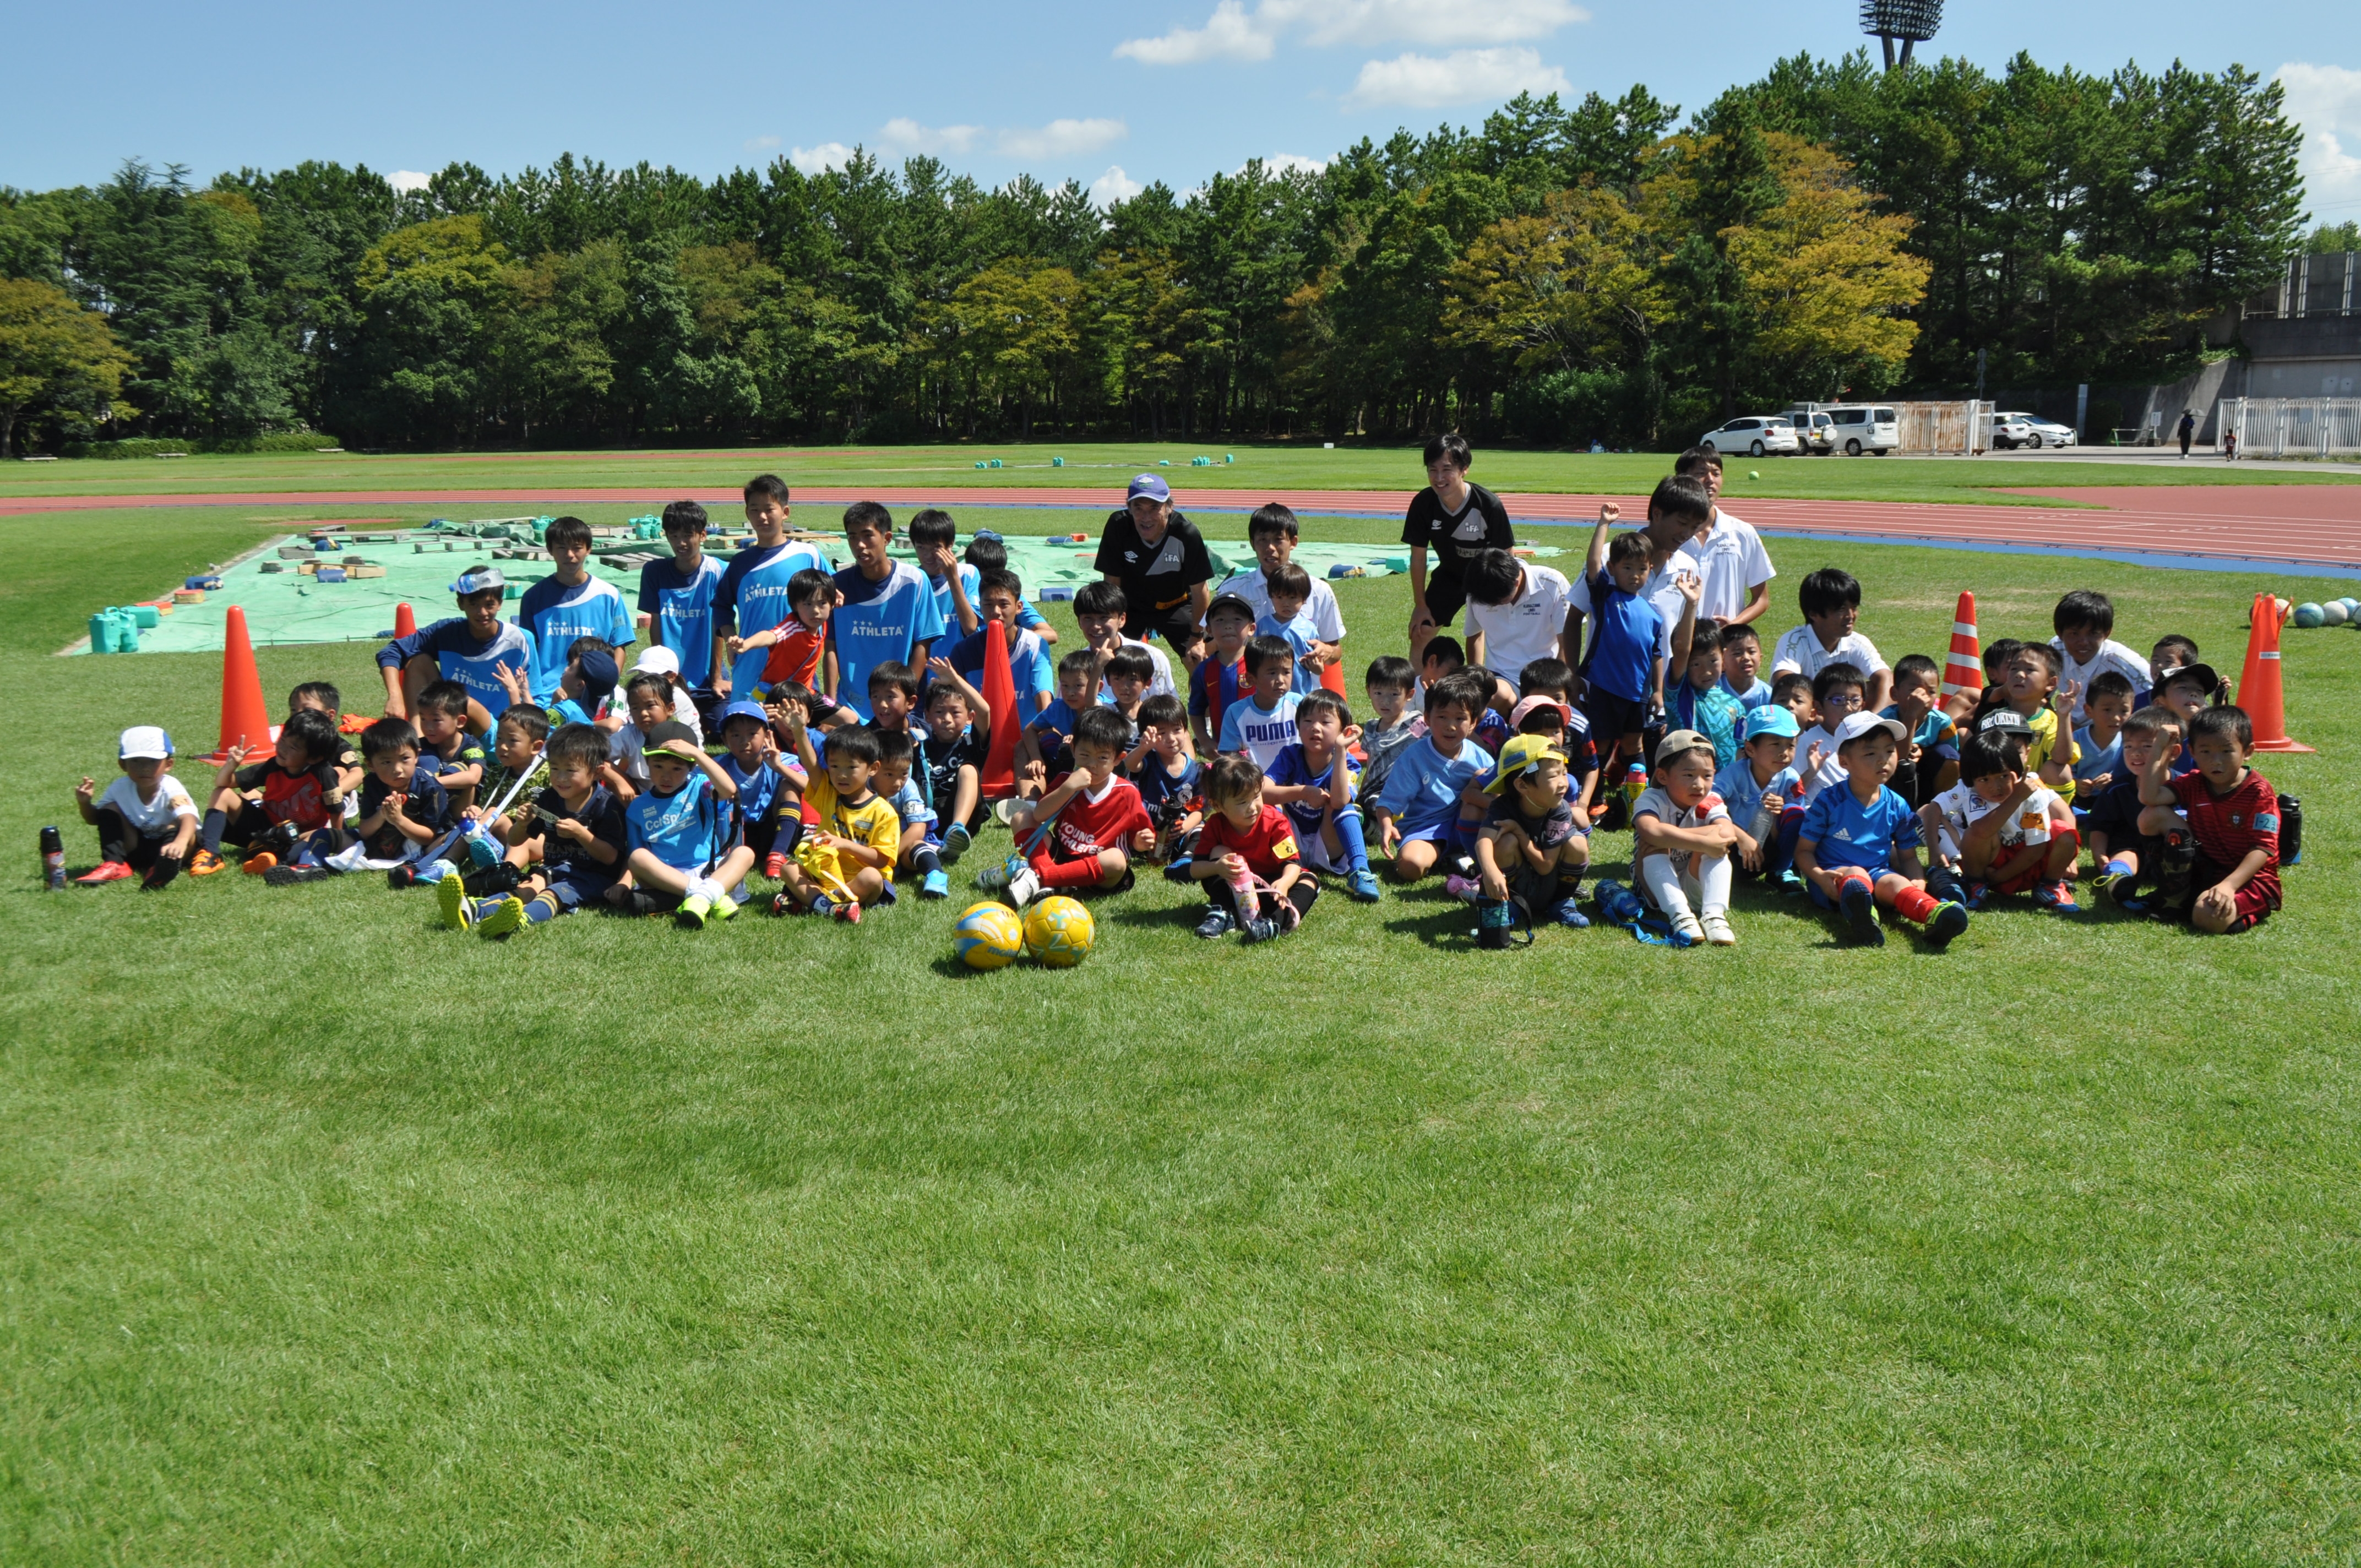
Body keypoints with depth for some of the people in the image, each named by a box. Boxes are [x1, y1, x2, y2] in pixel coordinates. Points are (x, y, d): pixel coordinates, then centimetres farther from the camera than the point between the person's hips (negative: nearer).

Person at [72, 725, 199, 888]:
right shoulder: (120, 788, -9)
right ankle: (114, 866, -18)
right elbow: (94, 819, 6)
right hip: (139, 847, 5)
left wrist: (180, 842, -67)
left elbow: (188, 818, -45)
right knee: (109, 810, -10)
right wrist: (84, 803, -19)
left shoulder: (171, 789, -25)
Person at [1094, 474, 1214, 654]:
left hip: (1176, 608, -1)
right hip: (1130, 607, 1)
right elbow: (1112, 582, -13)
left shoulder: (1187, 534, -27)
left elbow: (1199, 590, -15)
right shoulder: (1118, 527, -24)